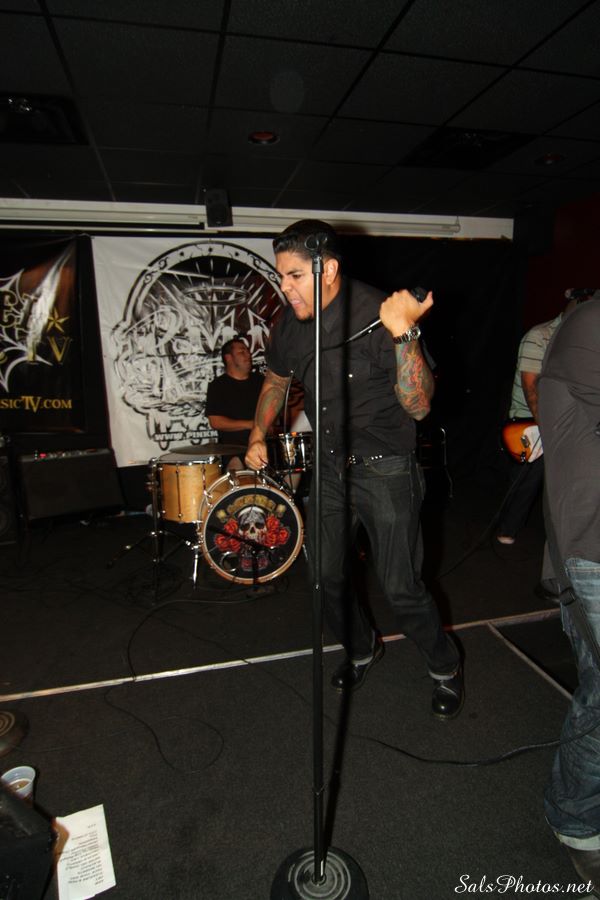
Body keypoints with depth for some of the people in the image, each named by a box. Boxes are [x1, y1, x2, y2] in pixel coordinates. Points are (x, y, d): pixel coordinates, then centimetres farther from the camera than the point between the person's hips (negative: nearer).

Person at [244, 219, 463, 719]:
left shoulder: (380, 314, -21)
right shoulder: (291, 323, -3)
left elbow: (418, 406, -26)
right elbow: (277, 379, 17)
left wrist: (403, 333, -38)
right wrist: (258, 436, 7)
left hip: (385, 471, -6)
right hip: (330, 467, 6)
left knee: (401, 588, 1)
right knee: (327, 577, 15)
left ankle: (446, 667, 32)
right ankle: (362, 649, 45)